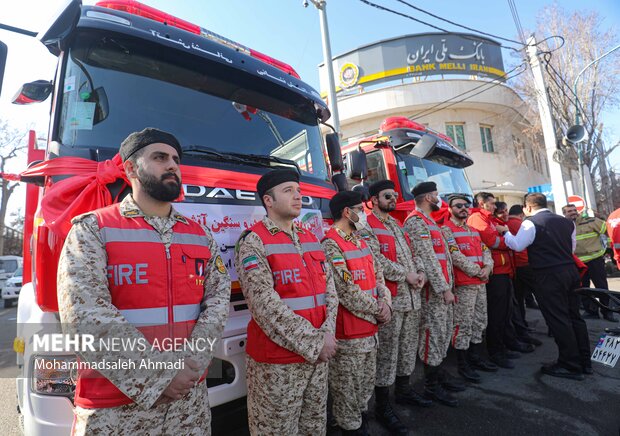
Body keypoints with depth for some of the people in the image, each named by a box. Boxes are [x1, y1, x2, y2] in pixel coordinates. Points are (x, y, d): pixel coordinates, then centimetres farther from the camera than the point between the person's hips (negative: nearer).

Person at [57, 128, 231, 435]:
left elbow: (219, 297, 1)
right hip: (114, 404, -3)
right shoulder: (93, 229, -7)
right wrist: (159, 375, -17)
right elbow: (84, 315, -16)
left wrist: (192, 362, -14)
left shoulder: (200, 236, 6)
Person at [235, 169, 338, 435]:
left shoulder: (311, 239, 10)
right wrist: (313, 343, -16)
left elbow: (330, 288, 7)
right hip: (277, 362, -6)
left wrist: (326, 334, -7)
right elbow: (265, 305, -19)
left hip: (319, 355, 7)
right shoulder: (253, 241, -12)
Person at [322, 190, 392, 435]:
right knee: (348, 388, 8)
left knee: (366, 383, 23)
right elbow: (345, 291, -22)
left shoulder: (360, 242, 10)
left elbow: (377, 275, 12)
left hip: (370, 327, 9)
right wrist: (377, 310, -12)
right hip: (348, 332, -9)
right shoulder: (330, 245, -20)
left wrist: (385, 302, -5)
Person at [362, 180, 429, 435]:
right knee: (386, 353, 0)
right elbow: (376, 260, -18)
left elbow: (412, 252, 18)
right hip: (389, 298, -8)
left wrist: (420, 272, -1)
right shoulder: (367, 226, -9)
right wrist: (406, 275, -14)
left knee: (409, 347, 19)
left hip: (412, 296, 9)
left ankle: (403, 390, 38)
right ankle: (382, 407, 13)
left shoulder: (398, 225, 18)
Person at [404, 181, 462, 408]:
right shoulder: (416, 221, -15)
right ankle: (431, 385, 10)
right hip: (433, 289, -10)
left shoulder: (428, 221, 19)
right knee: (433, 332, -2)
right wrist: (444, 288, -19)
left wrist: (449, 284, 17)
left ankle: (439, 372, 31)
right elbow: (427, 258, -20)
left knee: (444, 331, 17)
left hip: (443, 286, 10)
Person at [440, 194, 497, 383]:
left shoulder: (473, 229, 19)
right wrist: (477, 272, -14)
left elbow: (485, 249, 14)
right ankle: (463, 365, 8)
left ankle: (476, 358, 29)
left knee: (479, 322, 15)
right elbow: (455, 255, -17)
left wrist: (488, 267, -6)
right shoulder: (446, 229, -8)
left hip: (480, 283, 9)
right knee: (463, 324, -3)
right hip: (463, 284, -9)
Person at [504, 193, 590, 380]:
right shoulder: (566, 221, 12)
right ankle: (584, 361, 26)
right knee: (574, 316, 16)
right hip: (570, 270, 8)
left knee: (558, 319, 0)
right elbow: (572, 247, 20)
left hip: (548, 275, -8)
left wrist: (505, 233, 3)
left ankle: (571, 366, 9)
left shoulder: (531, 223, -10)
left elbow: (517, 245, -11)